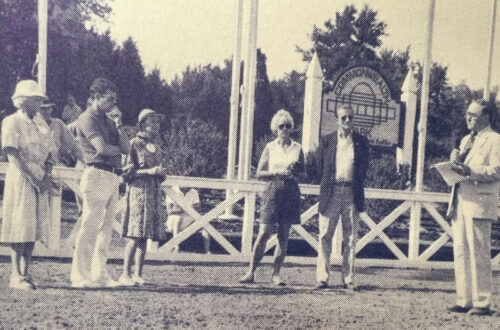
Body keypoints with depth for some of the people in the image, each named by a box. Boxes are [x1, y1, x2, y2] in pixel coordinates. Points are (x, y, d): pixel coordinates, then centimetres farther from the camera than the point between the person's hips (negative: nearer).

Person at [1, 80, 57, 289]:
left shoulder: (42, 127, 19)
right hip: (21, 178, -7)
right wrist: (33, 178, -16)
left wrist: (47, 176, -3)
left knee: (34, 227, 5)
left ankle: (25, 273, 10)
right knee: (20, 227, -7)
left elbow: (49, 155, 16)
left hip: (40, 181, 7)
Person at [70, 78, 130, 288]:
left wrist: (119, 128, 1)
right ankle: (80, 276, -7)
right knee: (90, 227, -10)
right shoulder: (87, 119, -3)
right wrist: (118, 148, 4)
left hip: (113, 178, 9)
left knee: (106, 228, 8)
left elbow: (127, 148, 15)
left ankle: (99, 274, 14)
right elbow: (102, 148, -16)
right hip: (97, 175, -9)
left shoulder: (107, 121, 22)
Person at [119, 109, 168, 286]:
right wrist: (148, 171, -16)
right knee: (135, 235, -9)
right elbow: (127, 172, -9)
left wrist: (161, 172, 2)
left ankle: (138, 274, 8)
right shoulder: (134, 144, -4)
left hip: (154, 193, 7)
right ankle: (125, 274, -4)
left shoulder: (156, 147, 17)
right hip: (138, 190, -7)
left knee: (145, 236, 5)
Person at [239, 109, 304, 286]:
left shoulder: (297, 148, 10)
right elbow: (259, 173, 4)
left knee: (283, 236, 2)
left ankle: (276, 274, 11)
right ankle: (251, 272, -1)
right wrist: (277, 172, -11)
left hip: (291, 192, 2)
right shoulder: (270, 147, 6)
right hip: (273, 190, -2)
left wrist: (296, 169, -5)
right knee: (263, 233, -7)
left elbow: (303, 172, 16)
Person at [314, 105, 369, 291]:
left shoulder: (361, 141, 10)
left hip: (352, 193, 1)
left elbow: (364, 168, 9)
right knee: (325, 235, -3)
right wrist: (326, 186, 6)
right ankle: (322, 277, 0)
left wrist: (356, 185, 3)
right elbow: (320, 169, 10)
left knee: (350, 238, 3)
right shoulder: (327, 141, 9)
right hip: (331, 192, 0)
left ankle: (348, 278, 8)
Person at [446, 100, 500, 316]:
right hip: (461, 201, 8)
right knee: (460, 252, 7)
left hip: (479, 203, -7)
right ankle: (464, 300, 13)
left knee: (479, 253, -6)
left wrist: (470, 171, -23)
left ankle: (482, 303, 0)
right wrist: (455, 160, 2)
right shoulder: (466, 140, 23)